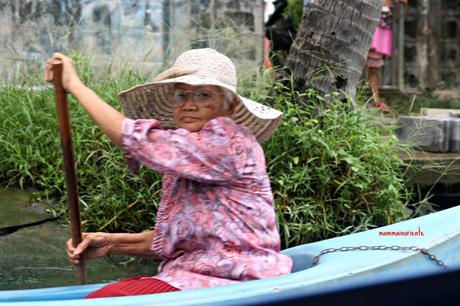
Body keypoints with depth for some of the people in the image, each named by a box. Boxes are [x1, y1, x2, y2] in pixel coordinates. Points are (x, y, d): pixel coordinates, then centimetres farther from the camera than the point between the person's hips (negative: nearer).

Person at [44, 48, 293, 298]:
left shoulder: (230, 140, -13)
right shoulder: (181, 165, 16)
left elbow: (140, 140, -19)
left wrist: (75, 84, -9)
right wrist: (112, 243, 4)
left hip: (233, 286, -9)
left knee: (103, 298, -20)